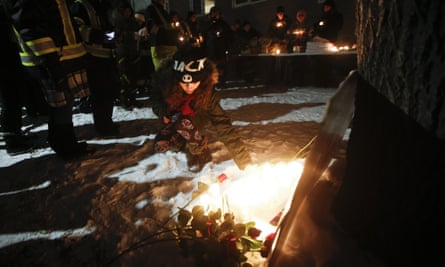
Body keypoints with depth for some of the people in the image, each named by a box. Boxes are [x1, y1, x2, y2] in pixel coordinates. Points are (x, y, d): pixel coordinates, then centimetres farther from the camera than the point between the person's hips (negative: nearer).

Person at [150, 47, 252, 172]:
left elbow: (222, 123, -40)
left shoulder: (206, 93, -37)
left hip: (196, 119, -2)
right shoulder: (164, 79, -30)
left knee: (184, 123, -36)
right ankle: (189, 145, 9)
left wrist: (244, 160, -43)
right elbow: (156, 97, -5)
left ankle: (201, 153, -10)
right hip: (174, 121, 3)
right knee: (160, 145, -18)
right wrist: (162, 113, -23)